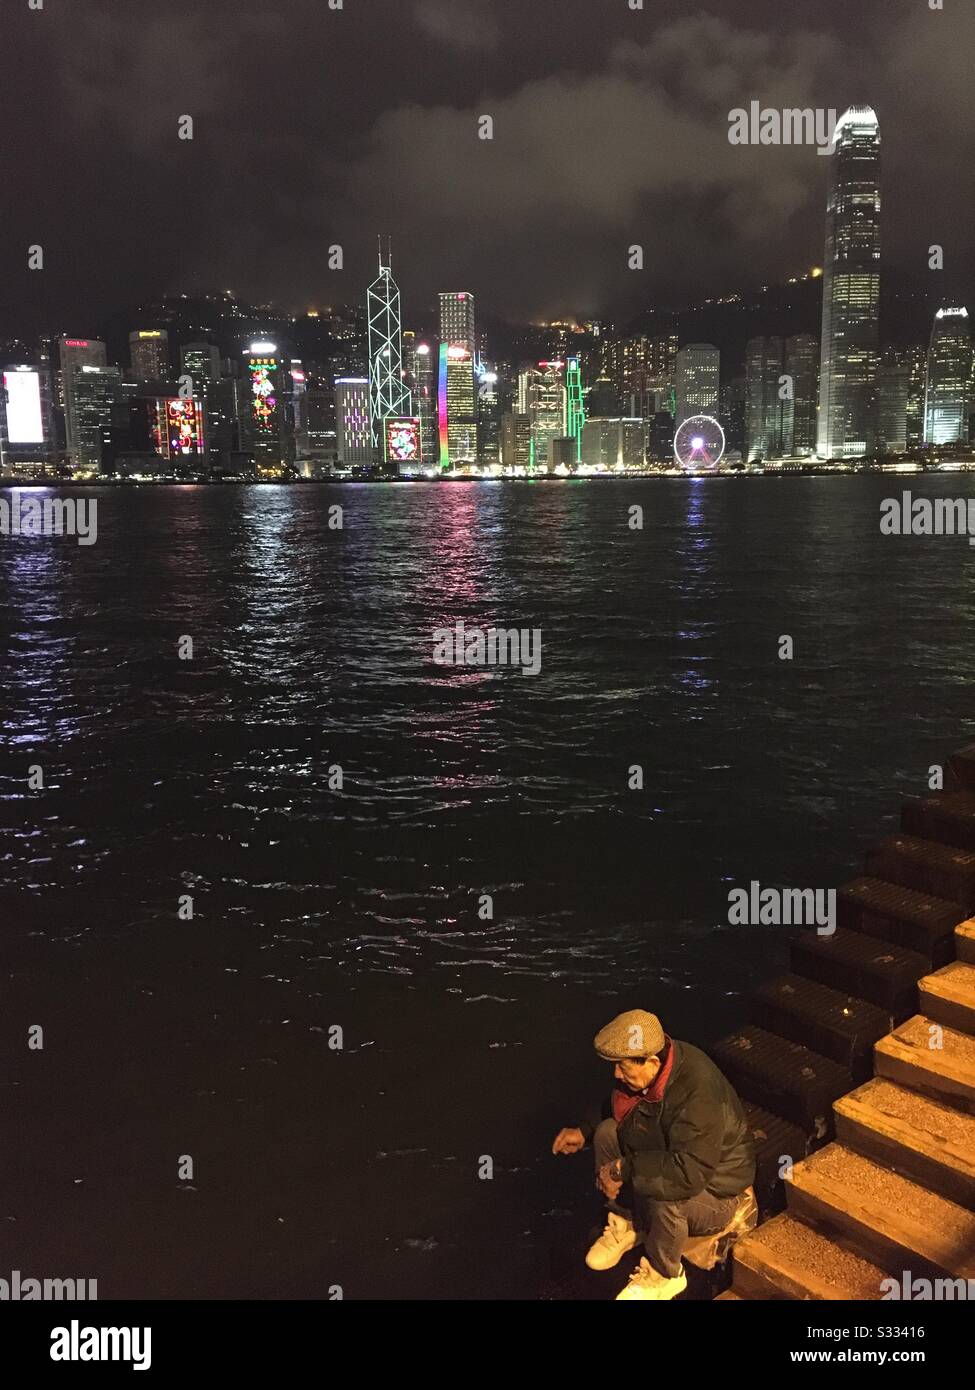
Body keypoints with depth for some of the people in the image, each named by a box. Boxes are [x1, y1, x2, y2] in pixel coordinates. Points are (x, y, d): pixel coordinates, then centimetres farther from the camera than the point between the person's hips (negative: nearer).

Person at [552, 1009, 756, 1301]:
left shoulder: (699, 1093, -37)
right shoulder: (645, 1071, -12)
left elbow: (688, 1174, -42)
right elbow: (622, 1110, 10)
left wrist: (623, 1169, -34)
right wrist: (585, 1132, -1)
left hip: (714, 1190, -7)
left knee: (663, 1193, -35)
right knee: (608, 1132, -8)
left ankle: (664, 1276, -7)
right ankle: (625, 1225, 10)